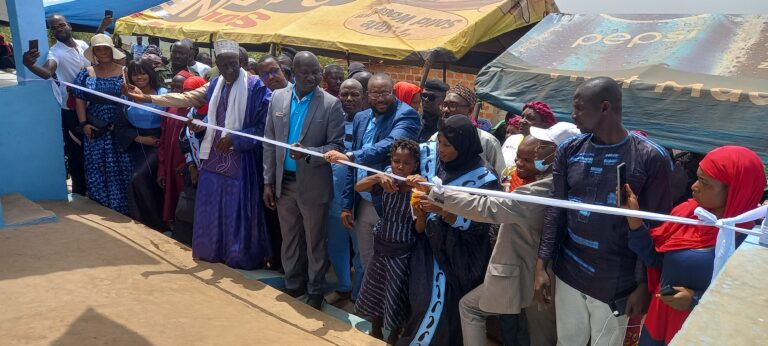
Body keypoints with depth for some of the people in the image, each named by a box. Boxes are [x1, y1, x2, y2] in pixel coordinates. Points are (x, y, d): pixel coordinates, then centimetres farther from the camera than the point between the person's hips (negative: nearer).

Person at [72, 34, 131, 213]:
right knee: (96, 170, 6)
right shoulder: (86, 74, 8)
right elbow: (80, 100, 7)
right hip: (95, 131, 3)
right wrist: (83, 123, -4)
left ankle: (121, 209, 10)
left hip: (120, 130, -2)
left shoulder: (124, 72, 0)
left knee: (121, 169, 0)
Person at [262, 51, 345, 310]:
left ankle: (315, 291, 28)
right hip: (283, 181, 4)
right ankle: (292, 286, 35)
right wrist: (268, 181, 3)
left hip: (313, 184, -4)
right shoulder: (278, 98, 1)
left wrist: (308, 153, -28)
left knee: (314, 242, 11)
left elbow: (336, 146, -11)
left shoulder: (331, 104, -11)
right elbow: (270, 142, 5)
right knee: (289, 240, 18)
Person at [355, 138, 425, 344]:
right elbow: (358, 187, -19)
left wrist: (420, 215, -34)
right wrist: (377, 177, -34)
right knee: (374, 291, 18)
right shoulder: (386, 184, -7)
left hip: (401, 252, -4)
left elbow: (419, 230, -13)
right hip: (380, 246, 4)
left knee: (396, 296, 7)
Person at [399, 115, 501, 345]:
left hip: (457, 253, -4)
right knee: (424, 299, 1)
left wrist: (442, 210, -28)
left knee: (442, 303, -5)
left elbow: (479, 224, -18)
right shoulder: (433, 162, -3)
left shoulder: (483, 177, -15)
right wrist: (420, 185, -13)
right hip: (430, 243, 4)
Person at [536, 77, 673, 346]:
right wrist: (542, 265, -2)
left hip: (615, 284, -3)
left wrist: (643, 284, -8)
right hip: (567, 275, 3)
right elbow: (555, 210, 2)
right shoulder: (569, 151, -1)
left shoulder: (651, 158, -11)